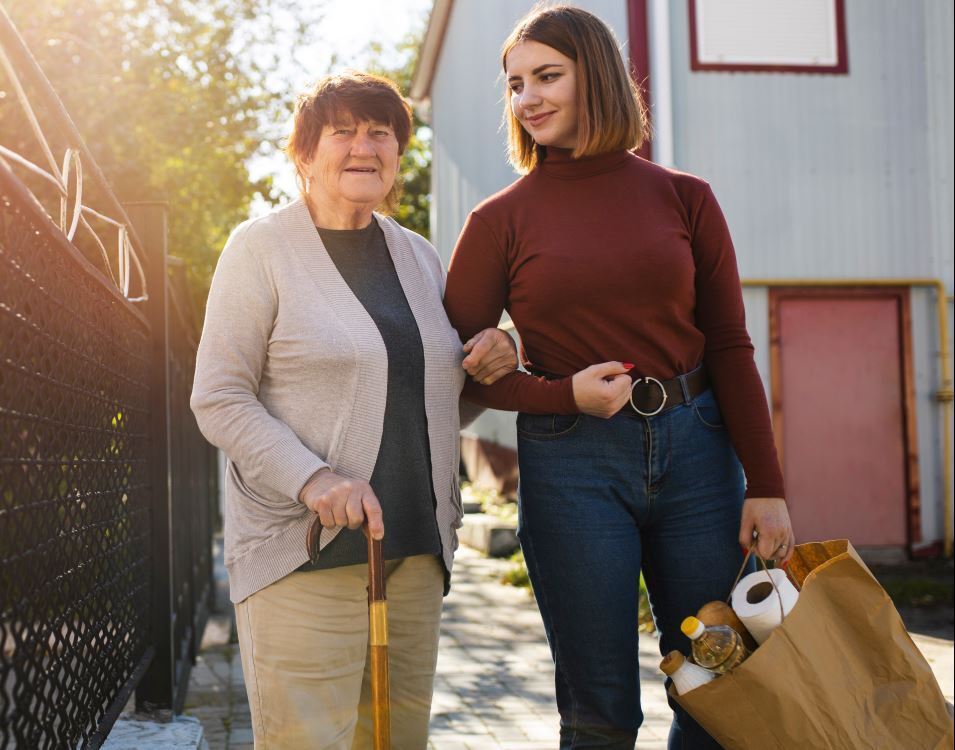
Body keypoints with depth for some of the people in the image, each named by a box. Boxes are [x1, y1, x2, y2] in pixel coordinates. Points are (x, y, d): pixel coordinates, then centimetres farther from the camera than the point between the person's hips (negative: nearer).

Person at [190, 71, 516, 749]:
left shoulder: (419, 255, 16)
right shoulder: (261, 248, -1)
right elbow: (218, 399, -7)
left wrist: (491, 362, 3)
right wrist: (313, 479, -20)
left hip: (417, 549, 6)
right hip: (304, 550, -5)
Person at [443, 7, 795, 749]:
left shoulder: (683, 198, 4)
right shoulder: (502, 220, 0)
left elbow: (730, 348, 4)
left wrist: (767, 485, 0)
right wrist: (563, 395, -14)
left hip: (694, 446, 2)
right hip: (572, 463, -2)